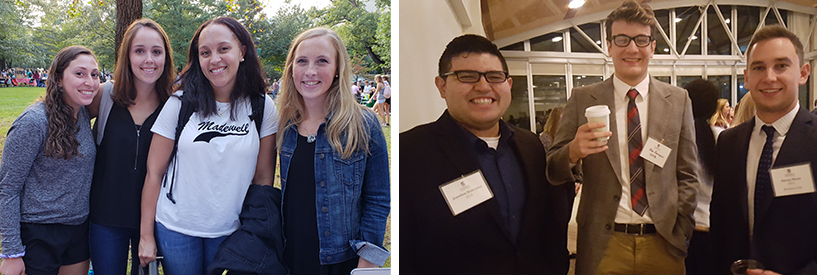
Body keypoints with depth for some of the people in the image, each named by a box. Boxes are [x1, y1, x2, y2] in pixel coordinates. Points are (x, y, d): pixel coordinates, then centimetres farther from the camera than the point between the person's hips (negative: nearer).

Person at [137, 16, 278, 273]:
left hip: (232, 232, 1)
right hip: (175, 229, 0)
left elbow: (263, 177, 0)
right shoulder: (180, 103, -5)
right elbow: (154, 173, -2)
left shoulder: (263, 108, -4)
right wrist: (146, 236, -2)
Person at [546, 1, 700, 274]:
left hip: (664, 244, 1)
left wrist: (681, 232, -2)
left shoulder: (678, 100, 3)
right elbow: (553, 173, -2)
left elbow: (688, 175, 7)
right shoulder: (582, 100, -1)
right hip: (603, 245, -1)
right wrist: (573, 151, -22)